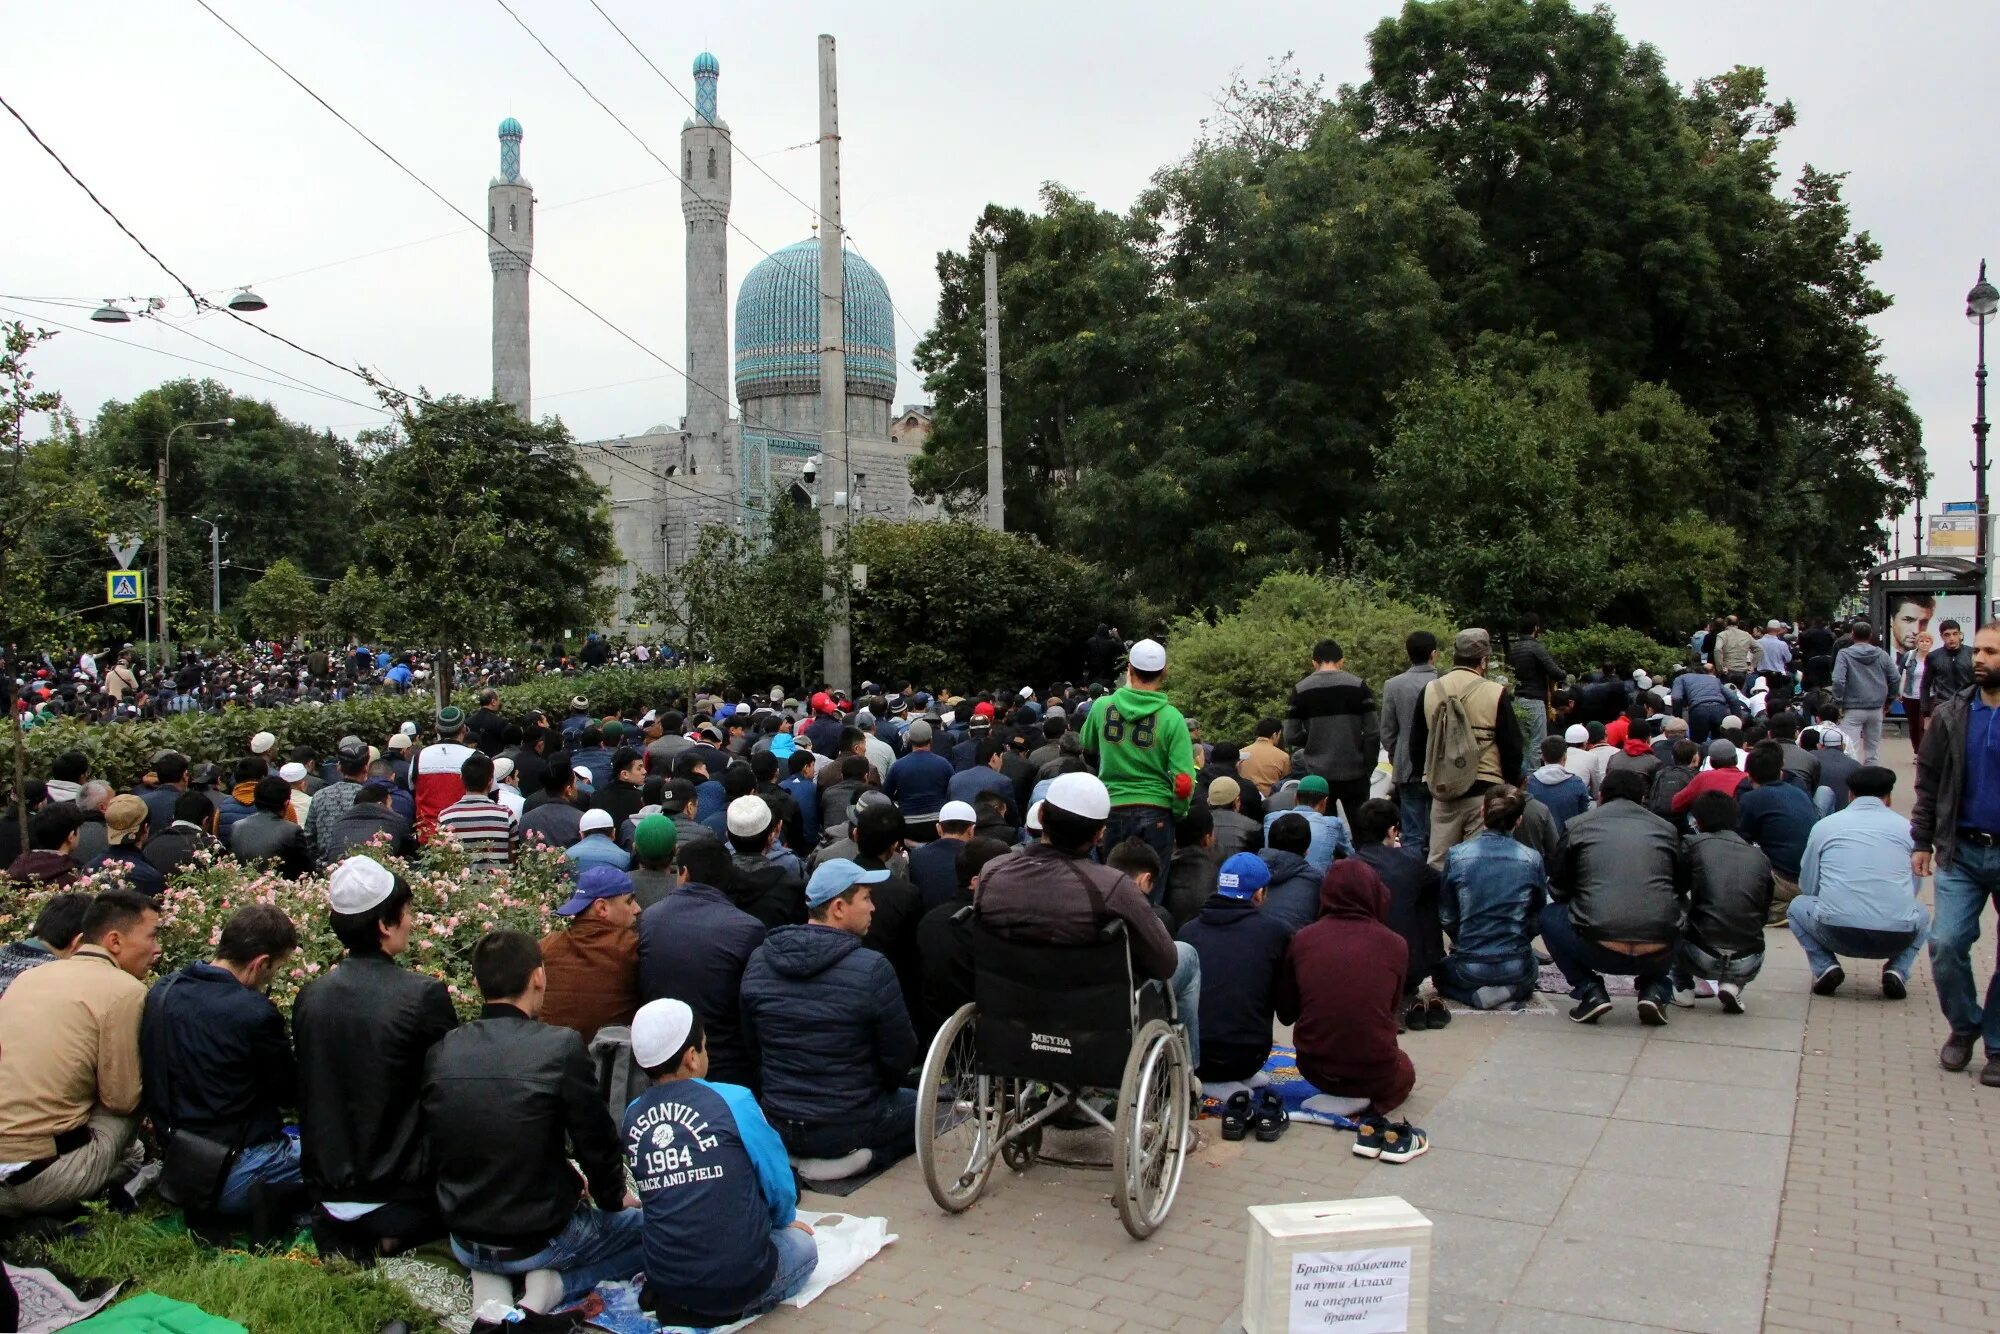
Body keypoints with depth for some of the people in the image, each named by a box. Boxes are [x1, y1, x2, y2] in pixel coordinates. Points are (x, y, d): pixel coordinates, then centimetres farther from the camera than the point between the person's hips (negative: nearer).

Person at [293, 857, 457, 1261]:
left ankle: (341, 1235, 7)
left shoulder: (309, 996, 0)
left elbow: (310, 1095, 11)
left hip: (328, 1193, 6)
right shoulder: (424, 994, -18)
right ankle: (387, 1241, 2)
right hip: (401, 1194, -6)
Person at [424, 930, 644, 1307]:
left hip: (465, 1244, 6)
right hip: (542, 1241, -6)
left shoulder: (439, 1053, -8)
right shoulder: (561, 1046, -22)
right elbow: (597, 1142, -13)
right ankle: (558, 1282, -2)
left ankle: (487, 1278, 15)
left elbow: (438, 1146, 7)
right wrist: (613, 1199, 9)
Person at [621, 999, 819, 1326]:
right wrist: (785, 1219, 19)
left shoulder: (632, 1117, -1)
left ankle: (676, 1302, 12)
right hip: (739, 1278, -6)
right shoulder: (732, 1101, -15)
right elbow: (778, 1180, -6)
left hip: (664, 1282, 6)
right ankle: (729, 1308, 3)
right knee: (803, 1245, 26)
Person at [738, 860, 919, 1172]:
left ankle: (797, 1156, 14)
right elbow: (901, 1055, -11)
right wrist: (883, 1087, 11)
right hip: (848, 1126, -5)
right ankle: (861, 1155, 3)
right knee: (920, 1108, 24)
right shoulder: (872, 968, -21)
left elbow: (750, 1041, 7)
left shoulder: (758, 961, -6)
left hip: (777, 1126, 6)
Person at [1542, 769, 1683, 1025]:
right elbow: (1679, 890, 23)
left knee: (1549, 915, 27)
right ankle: (1655, 991, 13)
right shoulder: (1666, 829, 14)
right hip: (1658, 954, 3)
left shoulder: (1577, 825, 10)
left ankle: (1590, 991, 9)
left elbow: (1558, 890, 18)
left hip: (1599, 951, -2)